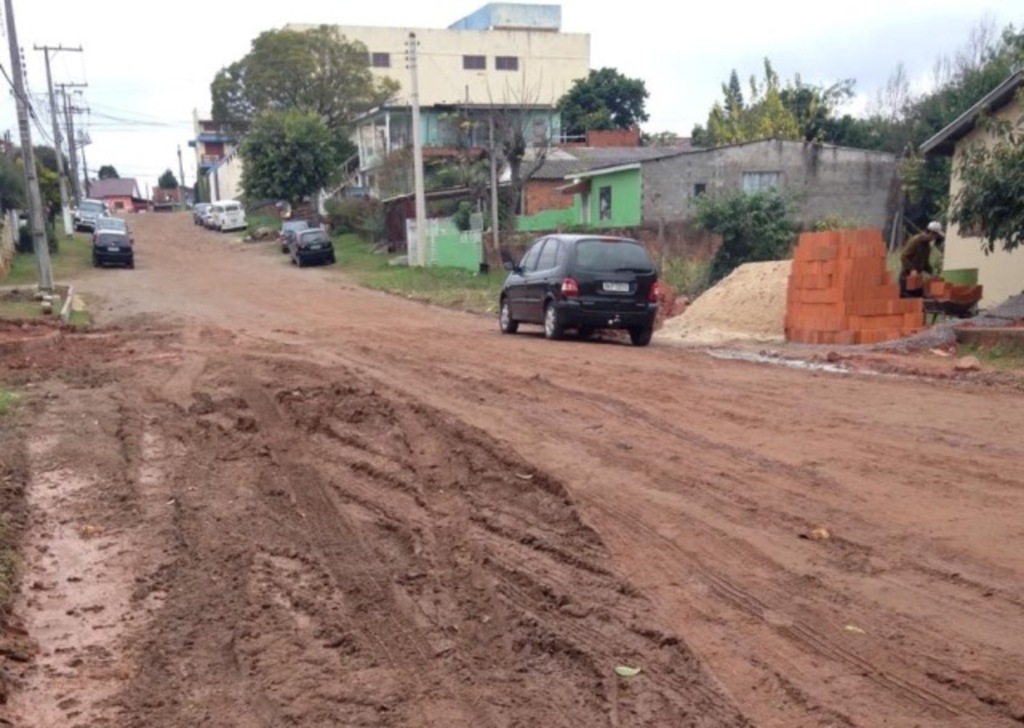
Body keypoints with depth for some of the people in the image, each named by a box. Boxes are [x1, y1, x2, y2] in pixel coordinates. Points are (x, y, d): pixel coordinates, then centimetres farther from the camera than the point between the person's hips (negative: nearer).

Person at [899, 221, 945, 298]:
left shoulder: (927, 246, 15)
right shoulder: (915, 241, -10)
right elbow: (903, 256, -17)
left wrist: (932, 272, 5)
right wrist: (912, 269, -27)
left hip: (917, 277, 8)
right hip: (907, 277, -8)